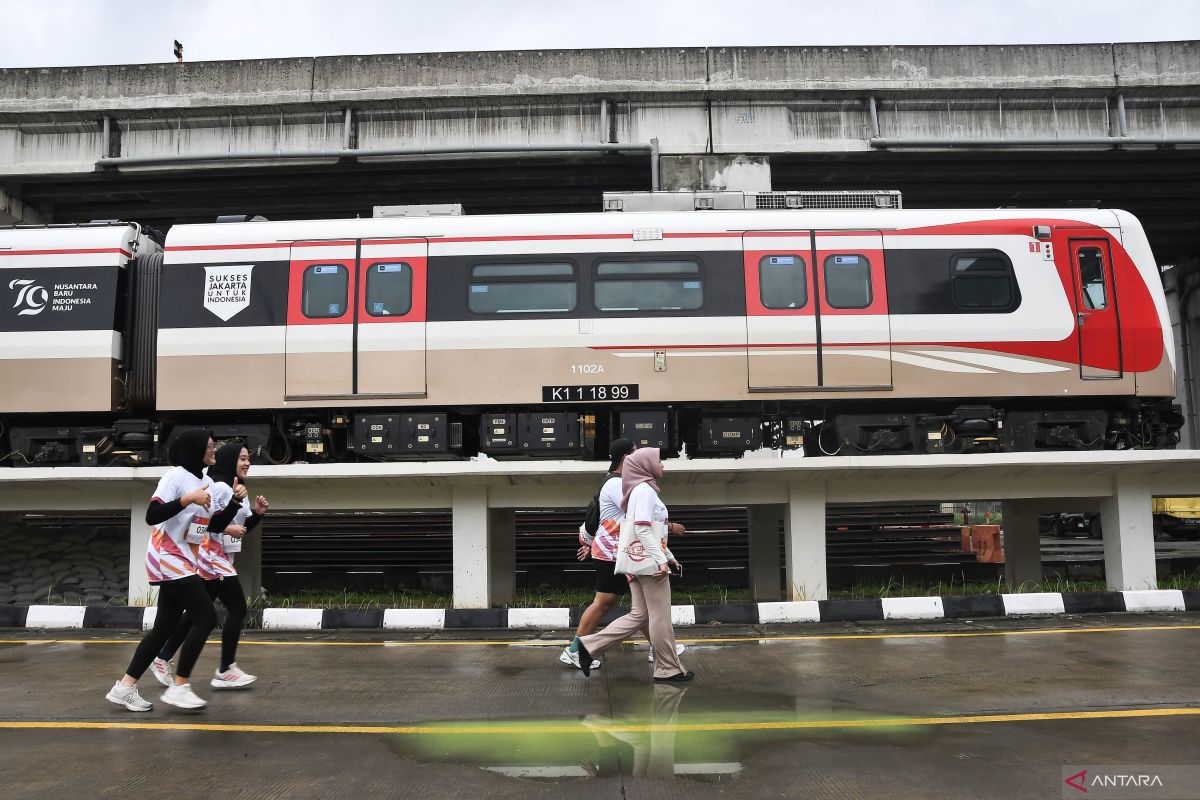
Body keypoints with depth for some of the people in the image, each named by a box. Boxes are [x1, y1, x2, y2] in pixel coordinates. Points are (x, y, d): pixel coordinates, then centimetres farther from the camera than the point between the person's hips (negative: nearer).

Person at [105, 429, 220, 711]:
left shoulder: (205, 482, 13)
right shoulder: (176, 476, -13)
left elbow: (214, 524, 17)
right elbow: (152, 516, -22)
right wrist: (188, 499, -28)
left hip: (182, 562, 9)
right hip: (169, 560, -9)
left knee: (164, 627, 9)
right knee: (206, 618, -11)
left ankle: (125, 687, 17)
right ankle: (179, 687, -3)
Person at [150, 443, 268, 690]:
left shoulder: (237, 489, 15)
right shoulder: (220, 487, -15)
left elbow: (242, 529, 17)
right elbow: (210, 523, -24)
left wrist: (258, 513, 0)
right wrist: (236, 501, -31)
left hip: (220, 558, 10)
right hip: (211, 557, -10)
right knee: (237, 609, -8)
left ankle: (163, 659, 24)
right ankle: (226, 670, -1)